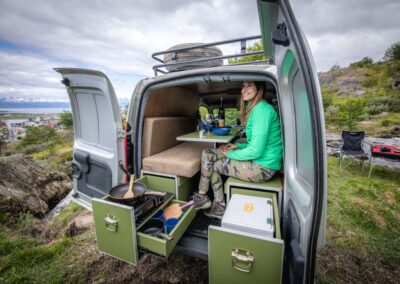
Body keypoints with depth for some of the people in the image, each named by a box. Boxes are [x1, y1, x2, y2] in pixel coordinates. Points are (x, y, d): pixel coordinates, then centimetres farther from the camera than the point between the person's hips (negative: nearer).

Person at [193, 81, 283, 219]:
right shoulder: (255, 109, 14)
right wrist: (238, 146, 5)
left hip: (263, 167, -9)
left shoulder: (262, 109, -17)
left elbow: (256, 150, -23)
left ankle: (202, 197, 20)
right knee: (207, 154, 4)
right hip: (259, 160, 9)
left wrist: (230, 154, -9)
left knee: (211, 164, -6)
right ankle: (220, 208, 10)